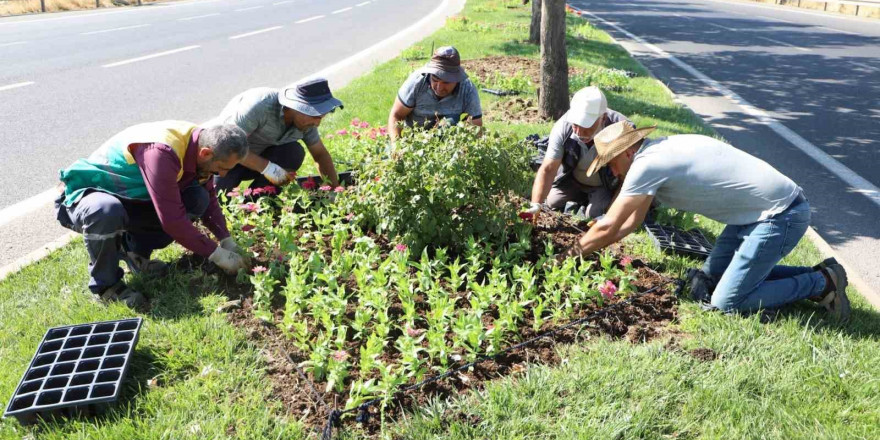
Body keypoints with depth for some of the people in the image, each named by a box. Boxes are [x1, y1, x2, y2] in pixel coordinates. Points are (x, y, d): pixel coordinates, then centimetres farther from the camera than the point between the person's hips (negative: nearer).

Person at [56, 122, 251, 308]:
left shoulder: (200, 144, -10)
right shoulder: (161, 152, -35)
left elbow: (209, 197, 4)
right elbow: (172, 220, -34)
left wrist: (227, 241, -5)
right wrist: (216, 253, -25)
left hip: (129, 199, 7)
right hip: (84, 198, -7)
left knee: (197, 200, -13)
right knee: (106, 211, -42)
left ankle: (134, 249, 3)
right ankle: (105, 283, -15)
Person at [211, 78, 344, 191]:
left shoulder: (305, 119, -13)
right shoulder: (260, 105, -33)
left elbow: (321, 154, -1)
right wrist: (267, 167, -35)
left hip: (259, 155, 5)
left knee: (294, 153, -23)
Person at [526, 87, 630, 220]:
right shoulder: (562, 128, -31)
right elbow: (548, 169, -30)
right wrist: (535, 206, -42)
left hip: (607, 184, -3)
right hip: (572, 180, 3)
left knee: (595, 213, -19)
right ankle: (582, 198, 25)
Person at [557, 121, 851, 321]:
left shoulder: (647, 165, -19)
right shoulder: (660, 152, 11)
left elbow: (608, 227, -13)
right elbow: (631, 223, 19)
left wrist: (570, 255, 0)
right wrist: (585, 248, 15)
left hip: (780, 216, -10)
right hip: (761, 211, 10)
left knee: (727, 303, -9)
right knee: (712, 274, 18)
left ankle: (821, 283, 4)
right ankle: (815, 275, 19)